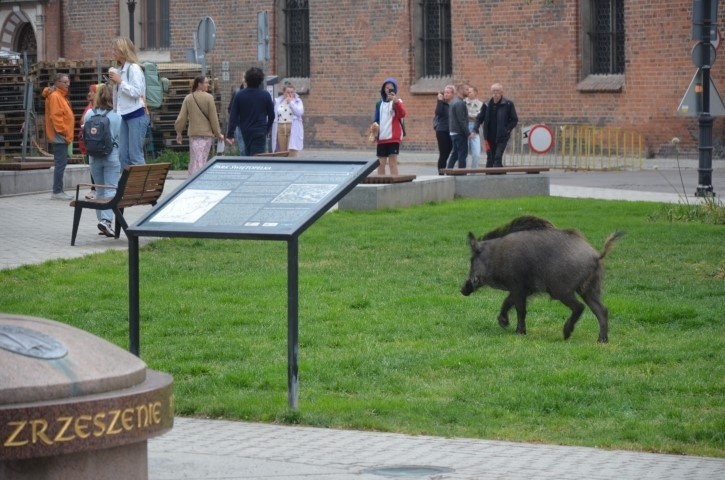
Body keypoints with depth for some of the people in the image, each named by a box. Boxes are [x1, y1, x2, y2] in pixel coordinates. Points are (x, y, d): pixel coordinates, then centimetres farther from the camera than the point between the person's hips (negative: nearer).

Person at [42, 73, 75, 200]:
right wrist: (63, 132, -19)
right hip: (60, 136, -10)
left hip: (63, 136, 10)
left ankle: (58, 191, 14)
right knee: (60, 163, -10)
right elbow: (56, 116, -19)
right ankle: (57, 192, -8)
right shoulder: (55, 96, -12)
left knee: (61, 163, 11)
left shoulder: (62, 96, 18)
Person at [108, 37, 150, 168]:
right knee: (123, 155, 6)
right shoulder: (120, 70, 15)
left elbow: (136, 92, -19)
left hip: (137, 115, -8)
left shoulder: (133, 68, -10)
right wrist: (114, 83, 9)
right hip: (125, 115, 9)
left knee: (135, 155, -9)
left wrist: (120, 81, -14)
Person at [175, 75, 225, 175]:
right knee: (202, 161, 0)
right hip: (207, 133, -3)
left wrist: (179, 132, 14)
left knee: (194, 161, 7)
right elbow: (213, 117, -5)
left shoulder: (188, 98, 2)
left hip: (193, 134, 3)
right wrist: (218, 133, 4)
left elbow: (182, 117, 3)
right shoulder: (208, 98, -8)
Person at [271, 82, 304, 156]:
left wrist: (291, 102, -9)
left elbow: (300, 112, -12)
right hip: (280, 129, 3)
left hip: (293, 130, -3)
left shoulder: (297, 101, 5)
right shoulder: (278, 101, 11)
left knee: (292, 153, -11)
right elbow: (275, 117, 11)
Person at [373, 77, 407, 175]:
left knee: (393, 162, -9)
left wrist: (396, 102, -32)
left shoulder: (397, 102, 1)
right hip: (381, 138, 4)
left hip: (394, 137, -4)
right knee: (381, 163, 6)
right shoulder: (379, 103, 12)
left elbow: (402, 114, -18)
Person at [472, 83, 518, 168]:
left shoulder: (508, 104, -6)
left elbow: (514, 120, -2)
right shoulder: (487, 105, 2)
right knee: (490, 159, 10)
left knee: (498, 158, -16)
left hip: (502, 137, -4)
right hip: (490, 137, 4)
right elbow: (479, 118, 7)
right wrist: (475, 130, -7)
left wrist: (507, 130, -14)